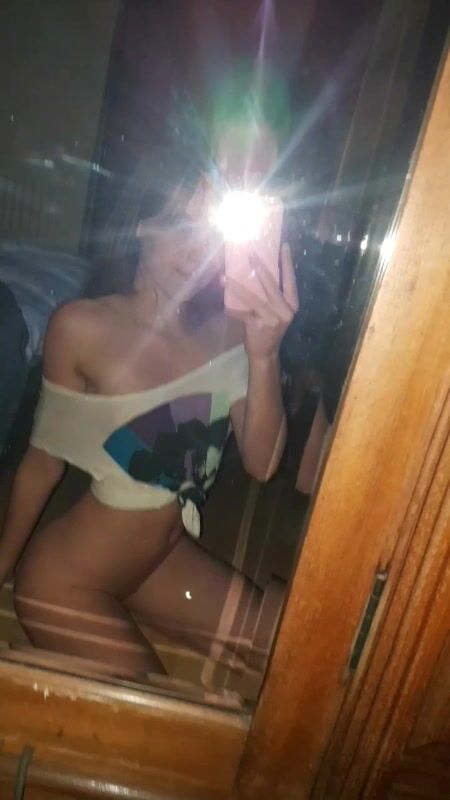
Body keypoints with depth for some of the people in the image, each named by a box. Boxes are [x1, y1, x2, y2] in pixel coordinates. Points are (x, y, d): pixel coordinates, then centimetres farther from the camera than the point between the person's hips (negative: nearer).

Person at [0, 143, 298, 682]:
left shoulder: (227, 332, -11)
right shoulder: (82, 327, -22)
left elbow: (261, 464, -16)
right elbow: (44, 462, -12)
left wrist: (263, 354, -32)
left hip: (167, 557, 5)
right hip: (67, 578, -5)